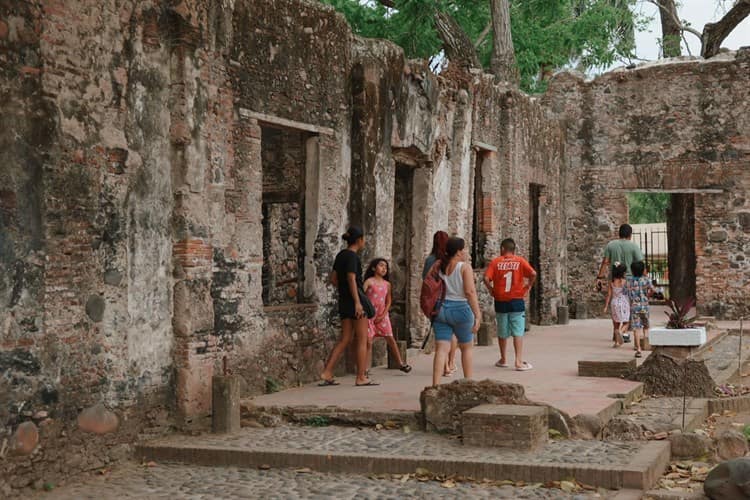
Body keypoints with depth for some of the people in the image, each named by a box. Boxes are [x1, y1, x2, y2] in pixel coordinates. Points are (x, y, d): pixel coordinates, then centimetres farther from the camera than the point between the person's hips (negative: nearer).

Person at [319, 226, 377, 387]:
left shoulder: (341, 255, 12)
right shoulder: (352, 256, -13)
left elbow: (333, 278, 16)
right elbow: (351, 279, -21)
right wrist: (357, 301, -24)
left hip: (344, 301, 8)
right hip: (354, 301, -8)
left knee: (345, 339, 10)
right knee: (362, 340, 0)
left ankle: (326, 374, 3)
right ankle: (361, 378, 3)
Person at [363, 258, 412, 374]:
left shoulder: (387, 284, 9)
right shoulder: (369, 281, -4)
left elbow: (388, 302, 11)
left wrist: (383, 315, -1)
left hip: (382, 316, 3)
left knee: (391, 339, 2)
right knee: (368, 342, -2)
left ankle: (401, 363, 9)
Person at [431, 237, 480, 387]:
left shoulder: (439, 267, 6)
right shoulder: (465, 268, -10)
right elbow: (470, 292, -17)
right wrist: (477, 315, -16)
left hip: (441, 310, 4)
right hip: (460, 310, -4)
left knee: (441, 349, 0)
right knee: (466, 347, 16)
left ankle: (435, 384, -11)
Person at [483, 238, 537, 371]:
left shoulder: (495, 262, 1)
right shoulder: (520, 261, 1)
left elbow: (486, 278, -12)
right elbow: (533, 273, -13)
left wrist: (491, 290, 2)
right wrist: (528, 286, 0)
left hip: (500, 301, 1)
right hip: (517, 300, -1)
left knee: (502, 332, 14)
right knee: (518, 332, -1)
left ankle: (503, 359, 26)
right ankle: (519, 362, -8)